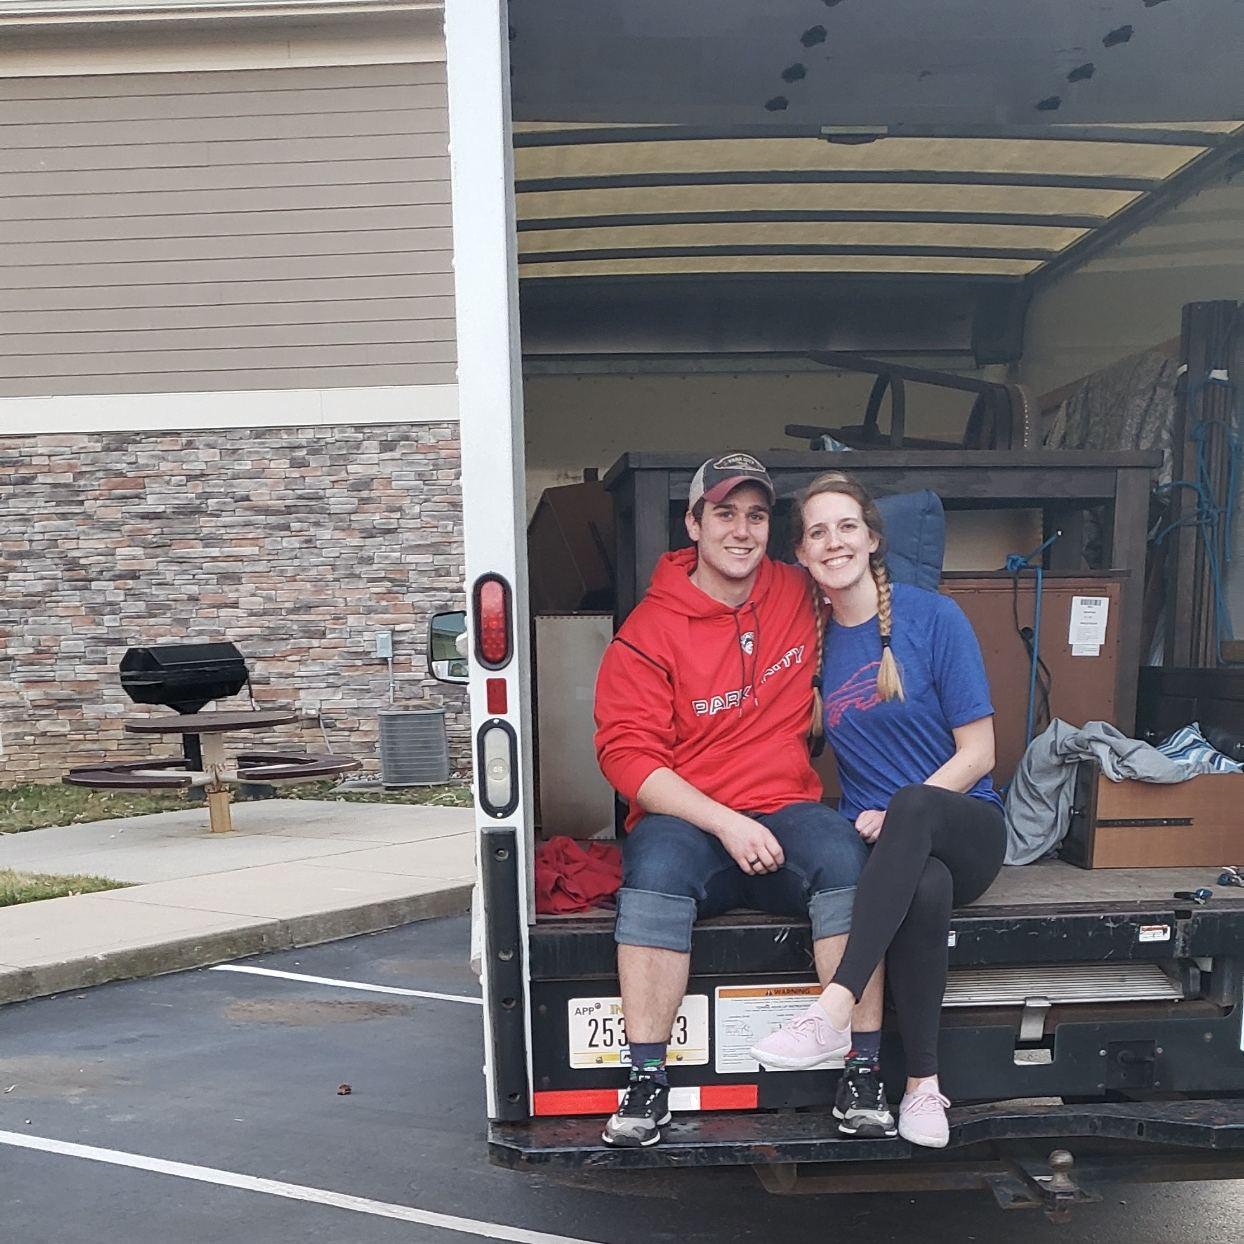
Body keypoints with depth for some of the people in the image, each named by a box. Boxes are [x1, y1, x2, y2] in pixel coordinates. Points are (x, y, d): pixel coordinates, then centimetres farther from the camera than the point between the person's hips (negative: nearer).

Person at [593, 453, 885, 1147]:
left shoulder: (800, 596, 9)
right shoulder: (651, 629, -2)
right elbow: (627, 753, -8)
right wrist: (726, 823, -19)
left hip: (787, 811, 2)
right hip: (685, 818, -2)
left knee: (844, 855, -30)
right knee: (658, 865, -35)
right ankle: (649, 1082, -26)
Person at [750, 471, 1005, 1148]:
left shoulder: (935, 618, -4)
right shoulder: (813, 637, 6)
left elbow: (977, 752, -4)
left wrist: (895, 816, -15)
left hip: (965, 827, -2)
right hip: (885, 845, 2)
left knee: (912, 805, -39)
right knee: (925, 887, -37)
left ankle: (834, 1009, -44)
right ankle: (923, 1082, -26)